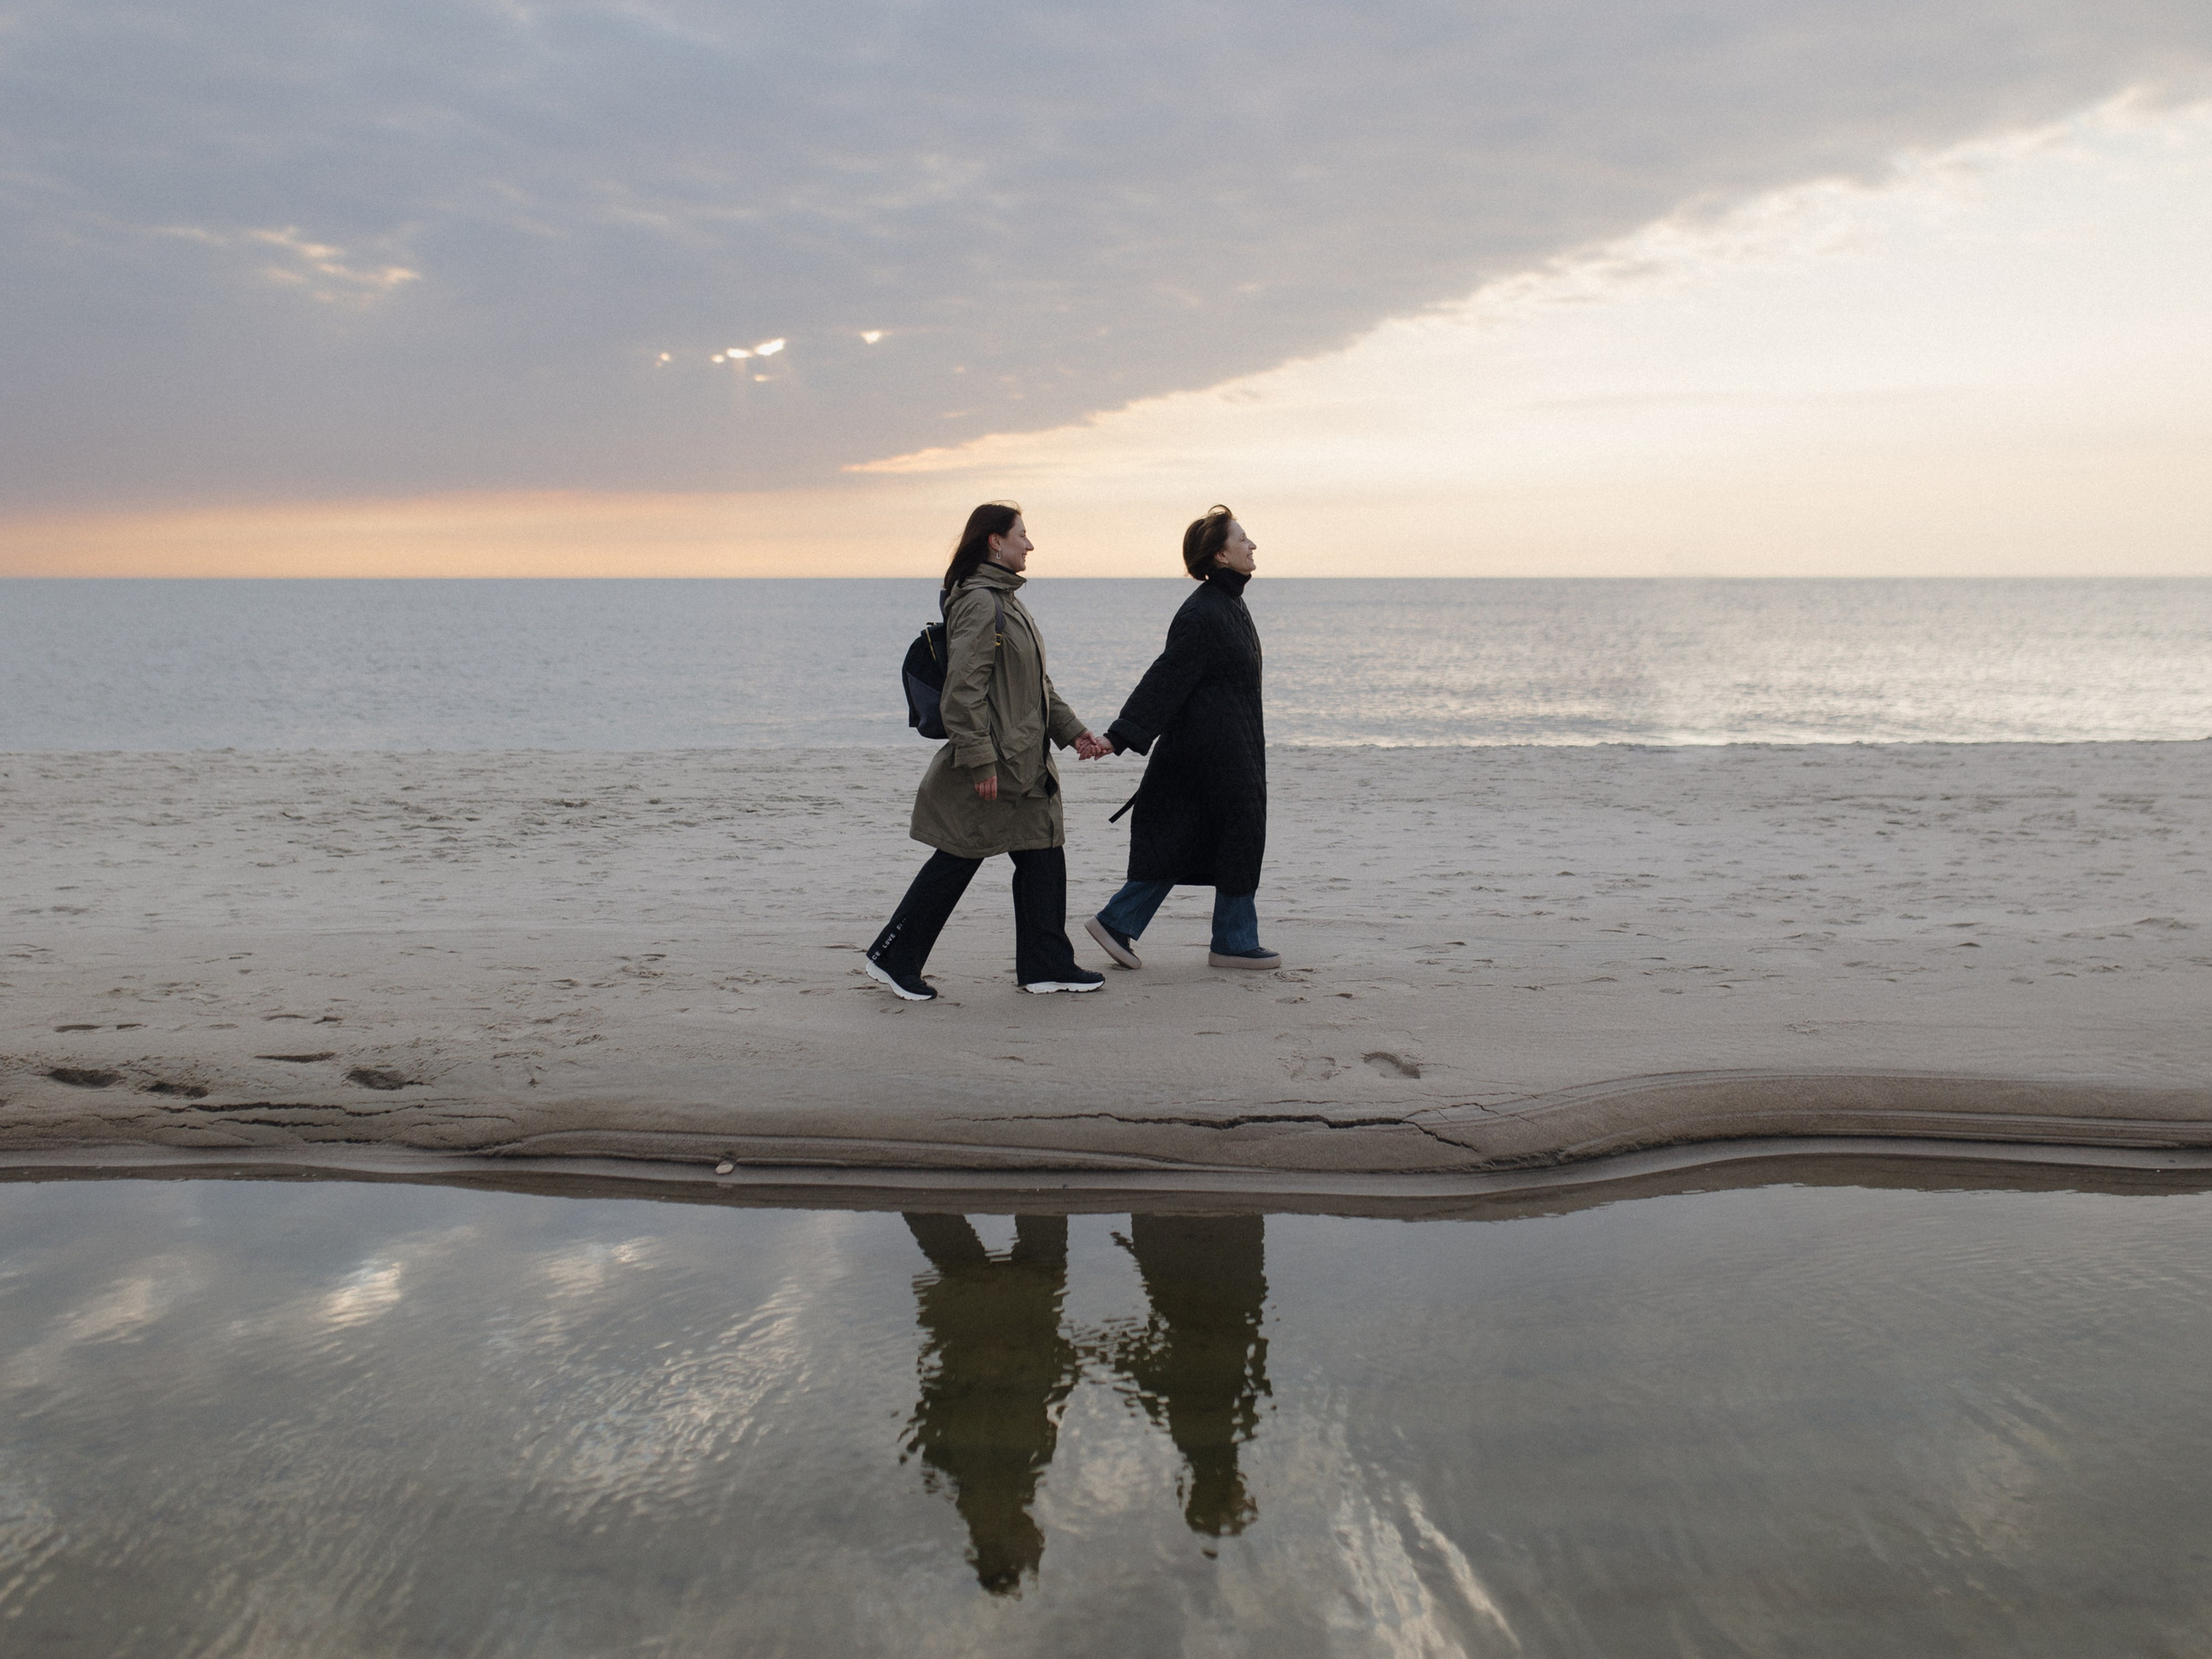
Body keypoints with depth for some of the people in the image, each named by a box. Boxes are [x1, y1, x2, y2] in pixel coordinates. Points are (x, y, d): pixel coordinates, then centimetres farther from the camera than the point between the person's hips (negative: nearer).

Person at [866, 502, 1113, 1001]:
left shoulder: (1005, 600, 17)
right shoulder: (978, 601, -15)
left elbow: (1037, 684, 22)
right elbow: (964, 688, -21)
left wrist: (1073, 731, 15)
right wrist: (980, 760, -23)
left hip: (1025, 765, 10)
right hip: (992, 764, -10)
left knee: (1044, 857, 9)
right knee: (956, 862, -1)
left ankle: (1047, 965, 16)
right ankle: (893, 959, 11)